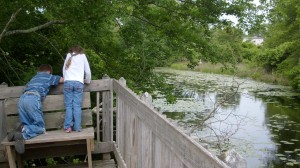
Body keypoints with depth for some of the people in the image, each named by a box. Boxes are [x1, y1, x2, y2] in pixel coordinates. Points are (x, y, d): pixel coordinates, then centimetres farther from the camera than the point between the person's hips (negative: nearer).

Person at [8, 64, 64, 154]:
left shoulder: (34, 78, 37)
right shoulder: (49, 76, 24)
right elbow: (63, 79, 33)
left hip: (21, 98, 6)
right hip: (33, 98, -5)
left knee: (28, 125, 15)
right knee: (40, 127, -1)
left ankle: (22, 128, -19)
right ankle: (23, 135, -28)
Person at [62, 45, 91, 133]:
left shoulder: (68, 56, 22)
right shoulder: (82, 56, 18)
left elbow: (64, 69, 19)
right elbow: (88, 71, 15)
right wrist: (87, 81, 29)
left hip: (68, 82, 1)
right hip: (78, 83, -1)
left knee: (68, 106, 0)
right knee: (77, 106, -3)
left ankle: (68, 127, -8)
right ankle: (77, 127, -8)